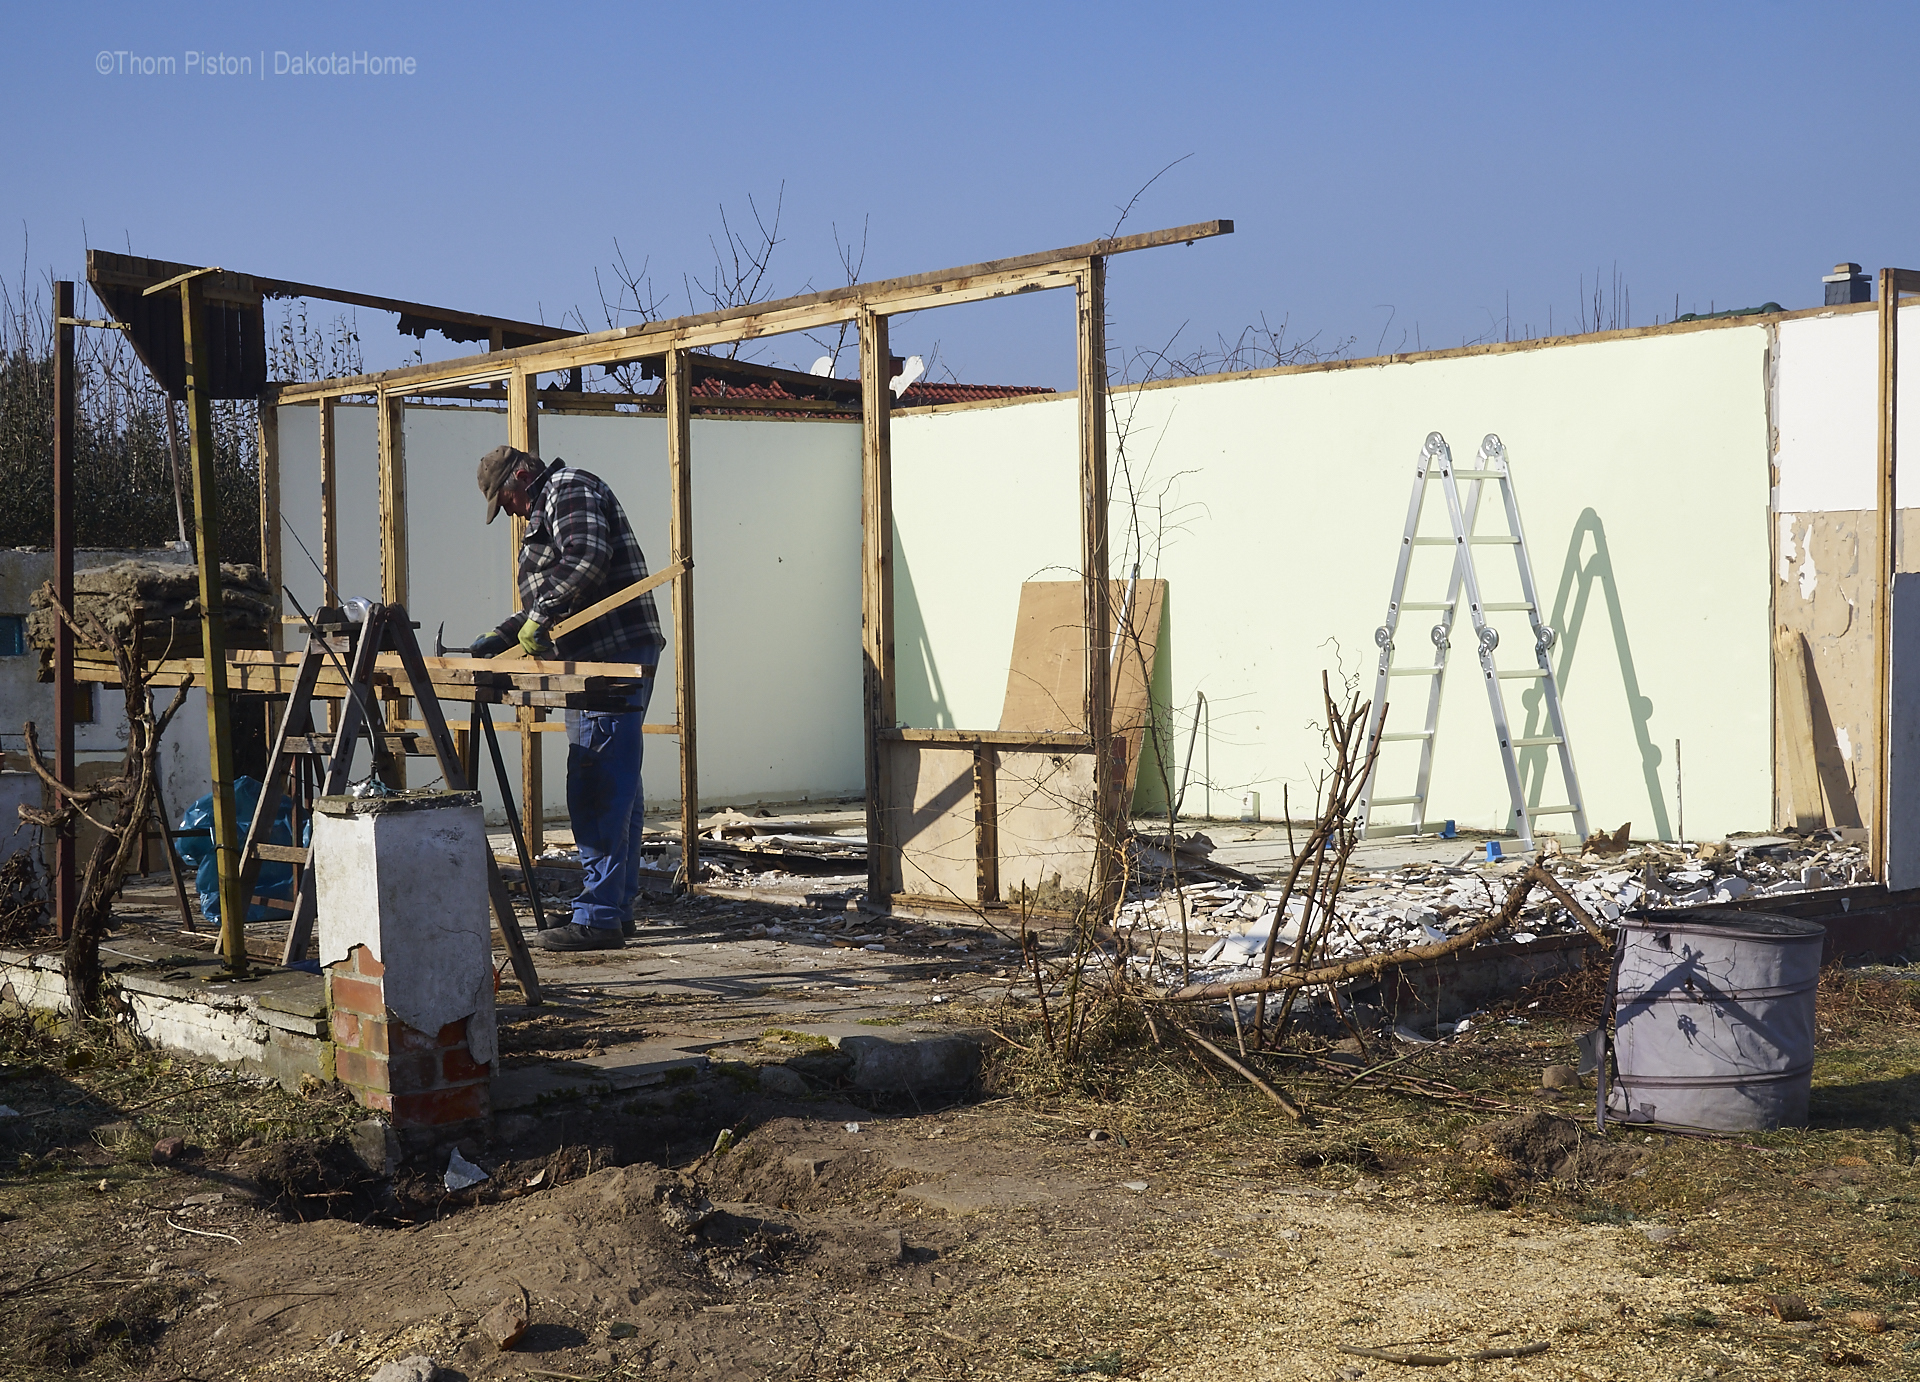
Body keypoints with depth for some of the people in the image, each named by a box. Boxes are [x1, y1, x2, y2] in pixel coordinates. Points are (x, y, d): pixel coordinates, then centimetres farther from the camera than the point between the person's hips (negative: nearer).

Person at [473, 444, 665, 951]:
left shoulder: (570, 488, -4)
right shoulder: (548, 509, 28)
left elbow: (588, 557, -21)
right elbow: (549, 598, 30)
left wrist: (541, 614, -18)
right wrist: (503, 636, 20)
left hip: (615, 658, -11)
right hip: (601, 662, 11)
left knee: (597, 790, -12)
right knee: (618, 788, 13)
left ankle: (598, 916, -13)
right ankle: (618, 906, 18)